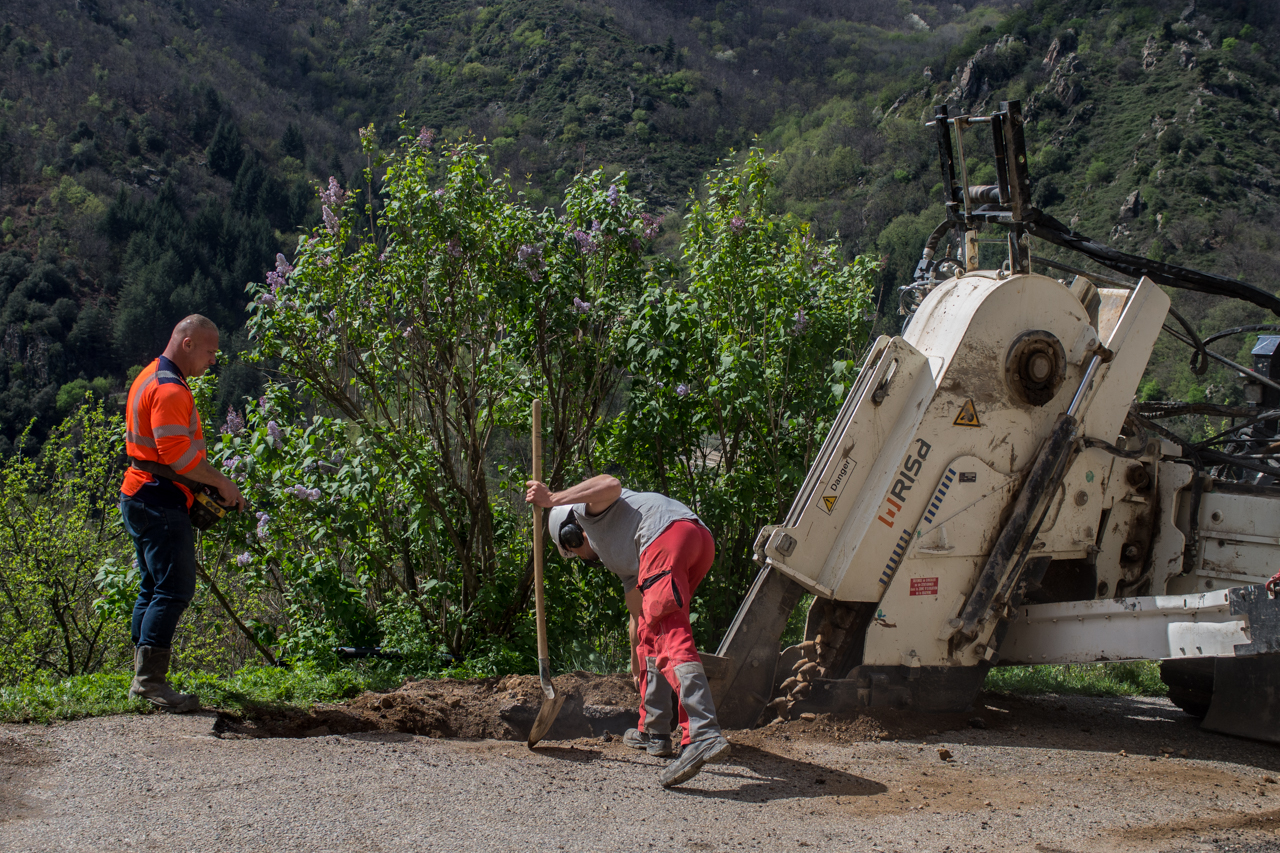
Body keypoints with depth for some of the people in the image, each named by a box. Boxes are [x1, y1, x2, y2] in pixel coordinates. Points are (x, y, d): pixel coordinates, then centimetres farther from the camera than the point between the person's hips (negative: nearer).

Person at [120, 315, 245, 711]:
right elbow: (176, 452, -22)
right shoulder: (170, 389, -15)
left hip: (141, 496, 11)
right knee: (175, 588, -13)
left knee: (154, 588, 13)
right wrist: (222, 483, -12)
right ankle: (150, 679, -15)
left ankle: (144, 677, 16)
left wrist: (207, 486, 19)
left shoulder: (151, 378, 20)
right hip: (161, 501, -11)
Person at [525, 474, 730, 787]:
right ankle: (653, 732, 26)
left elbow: (612, 485, -3)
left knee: (672, 636, -18)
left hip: (669, 531, -9)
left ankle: (705, 736, -33)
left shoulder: (587, 508, 22)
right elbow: (638, 614, 46)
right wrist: (637, 666, 57)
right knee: (650, 632, 24)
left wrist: (553, 499, -1)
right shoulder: (617, 558, 40)